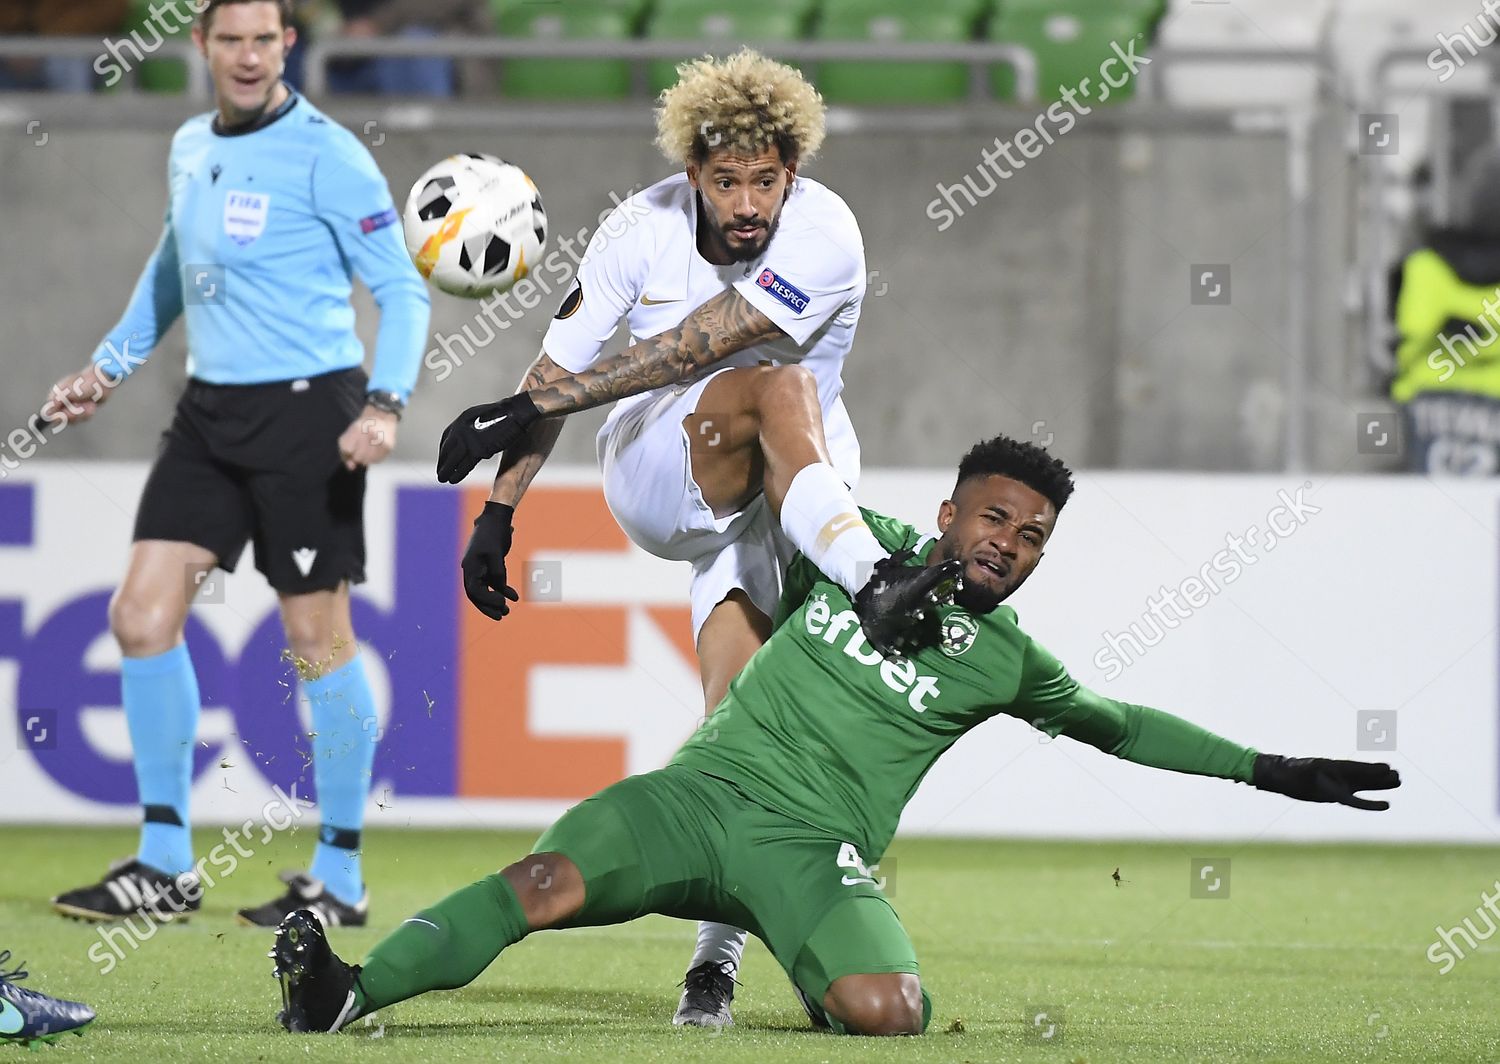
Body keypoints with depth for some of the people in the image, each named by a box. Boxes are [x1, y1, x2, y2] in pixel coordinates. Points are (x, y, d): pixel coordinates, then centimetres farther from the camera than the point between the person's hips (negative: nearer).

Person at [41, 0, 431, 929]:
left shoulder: (324, 154, -10)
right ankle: (165, 869, 8)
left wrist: (385, 404, -24)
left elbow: (402, 288, -11)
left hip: (307, 407, -7)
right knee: (143, 616, -1)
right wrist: (109, 369, 27)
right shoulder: (190, 149, 11)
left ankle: (341, 880, 9)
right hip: (210, 411, 7)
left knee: (318, 637, -1)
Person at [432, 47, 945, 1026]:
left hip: (786, 502, -1)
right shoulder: (646, 228, -8)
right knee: (780, 389, -31)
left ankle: (719, 955, -11)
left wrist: (529, 409, -29)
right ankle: (875, 587, -47)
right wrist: (499, 512, 0)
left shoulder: (824, 237, -20)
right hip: (655, 476, 1)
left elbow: (690, 350, -27)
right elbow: (561, 364, 2)